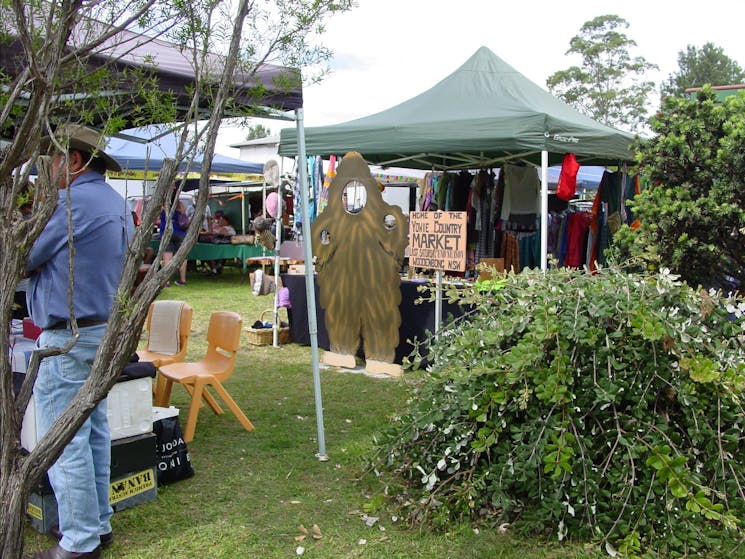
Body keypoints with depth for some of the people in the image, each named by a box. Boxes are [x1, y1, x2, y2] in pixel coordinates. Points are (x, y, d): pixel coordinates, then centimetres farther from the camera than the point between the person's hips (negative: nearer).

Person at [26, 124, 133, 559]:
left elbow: (27, 258, -14)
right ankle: (98, 523, 26)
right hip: (105, 329, 10)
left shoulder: (78, 202, -16)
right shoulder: (115, 203, 13)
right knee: (94, 432, 16)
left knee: (64, 441, -2)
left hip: (70, 336, -10)